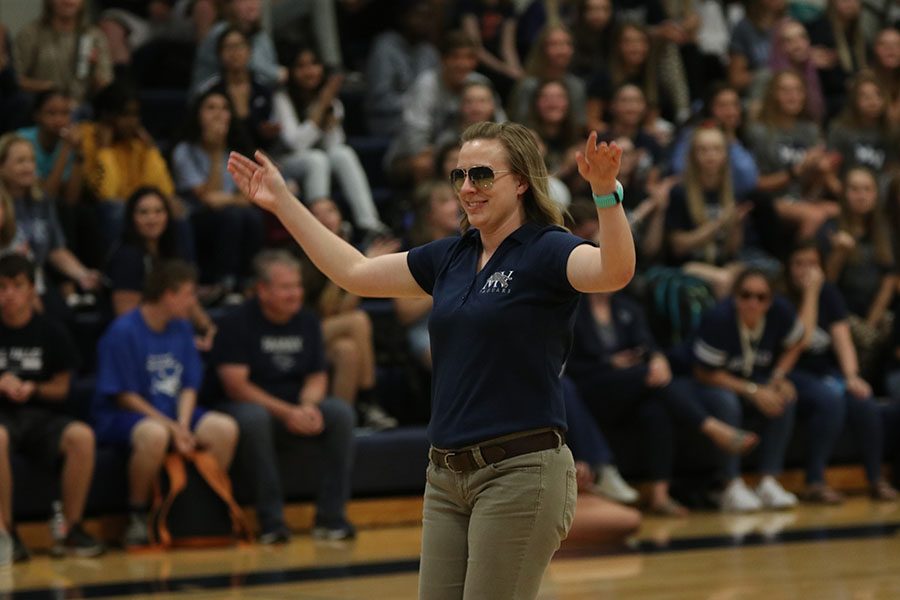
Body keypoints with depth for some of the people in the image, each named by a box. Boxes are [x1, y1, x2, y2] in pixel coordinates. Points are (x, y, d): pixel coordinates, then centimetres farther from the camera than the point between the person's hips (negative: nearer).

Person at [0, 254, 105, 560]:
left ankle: (71, 531, -17)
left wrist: (33, 389, -10)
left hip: (41, 415, 2)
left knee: (82, 436, -29)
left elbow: (61, 388, 10)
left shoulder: (51, 332, 5)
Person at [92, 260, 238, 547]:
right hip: (121, 416, -7)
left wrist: (183, 425, -12)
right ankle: (137, 519, -22)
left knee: (225, 428, -16)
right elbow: (124, 396, -14)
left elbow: (189, 386, 7)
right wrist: (171, 426, -18)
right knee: (155, 435, -39)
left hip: (172, 416, 7)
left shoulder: (182, 329, 9)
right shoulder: (123, 332, -13)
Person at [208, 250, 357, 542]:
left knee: (341, 412, -23)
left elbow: (317, 377, 7)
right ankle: (272, 521, -32)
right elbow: (236, 385, -16)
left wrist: (308, 406, -17)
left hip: (296, 412, 5)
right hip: (252, 406, -5)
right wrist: (286, 412, -25)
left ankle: (331, 516, -21)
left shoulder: (308, 322, 8)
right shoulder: (237, 323, -9)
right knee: (254, 417, -39)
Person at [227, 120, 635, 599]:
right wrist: (282, 202, 24)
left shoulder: (546, 251, -8)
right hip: (447, 474, 7)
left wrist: (605, 192, -46)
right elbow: (354, 273, 22)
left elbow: (616, 271, -29)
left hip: (519, 470, -7)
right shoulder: (451, 257, 13)